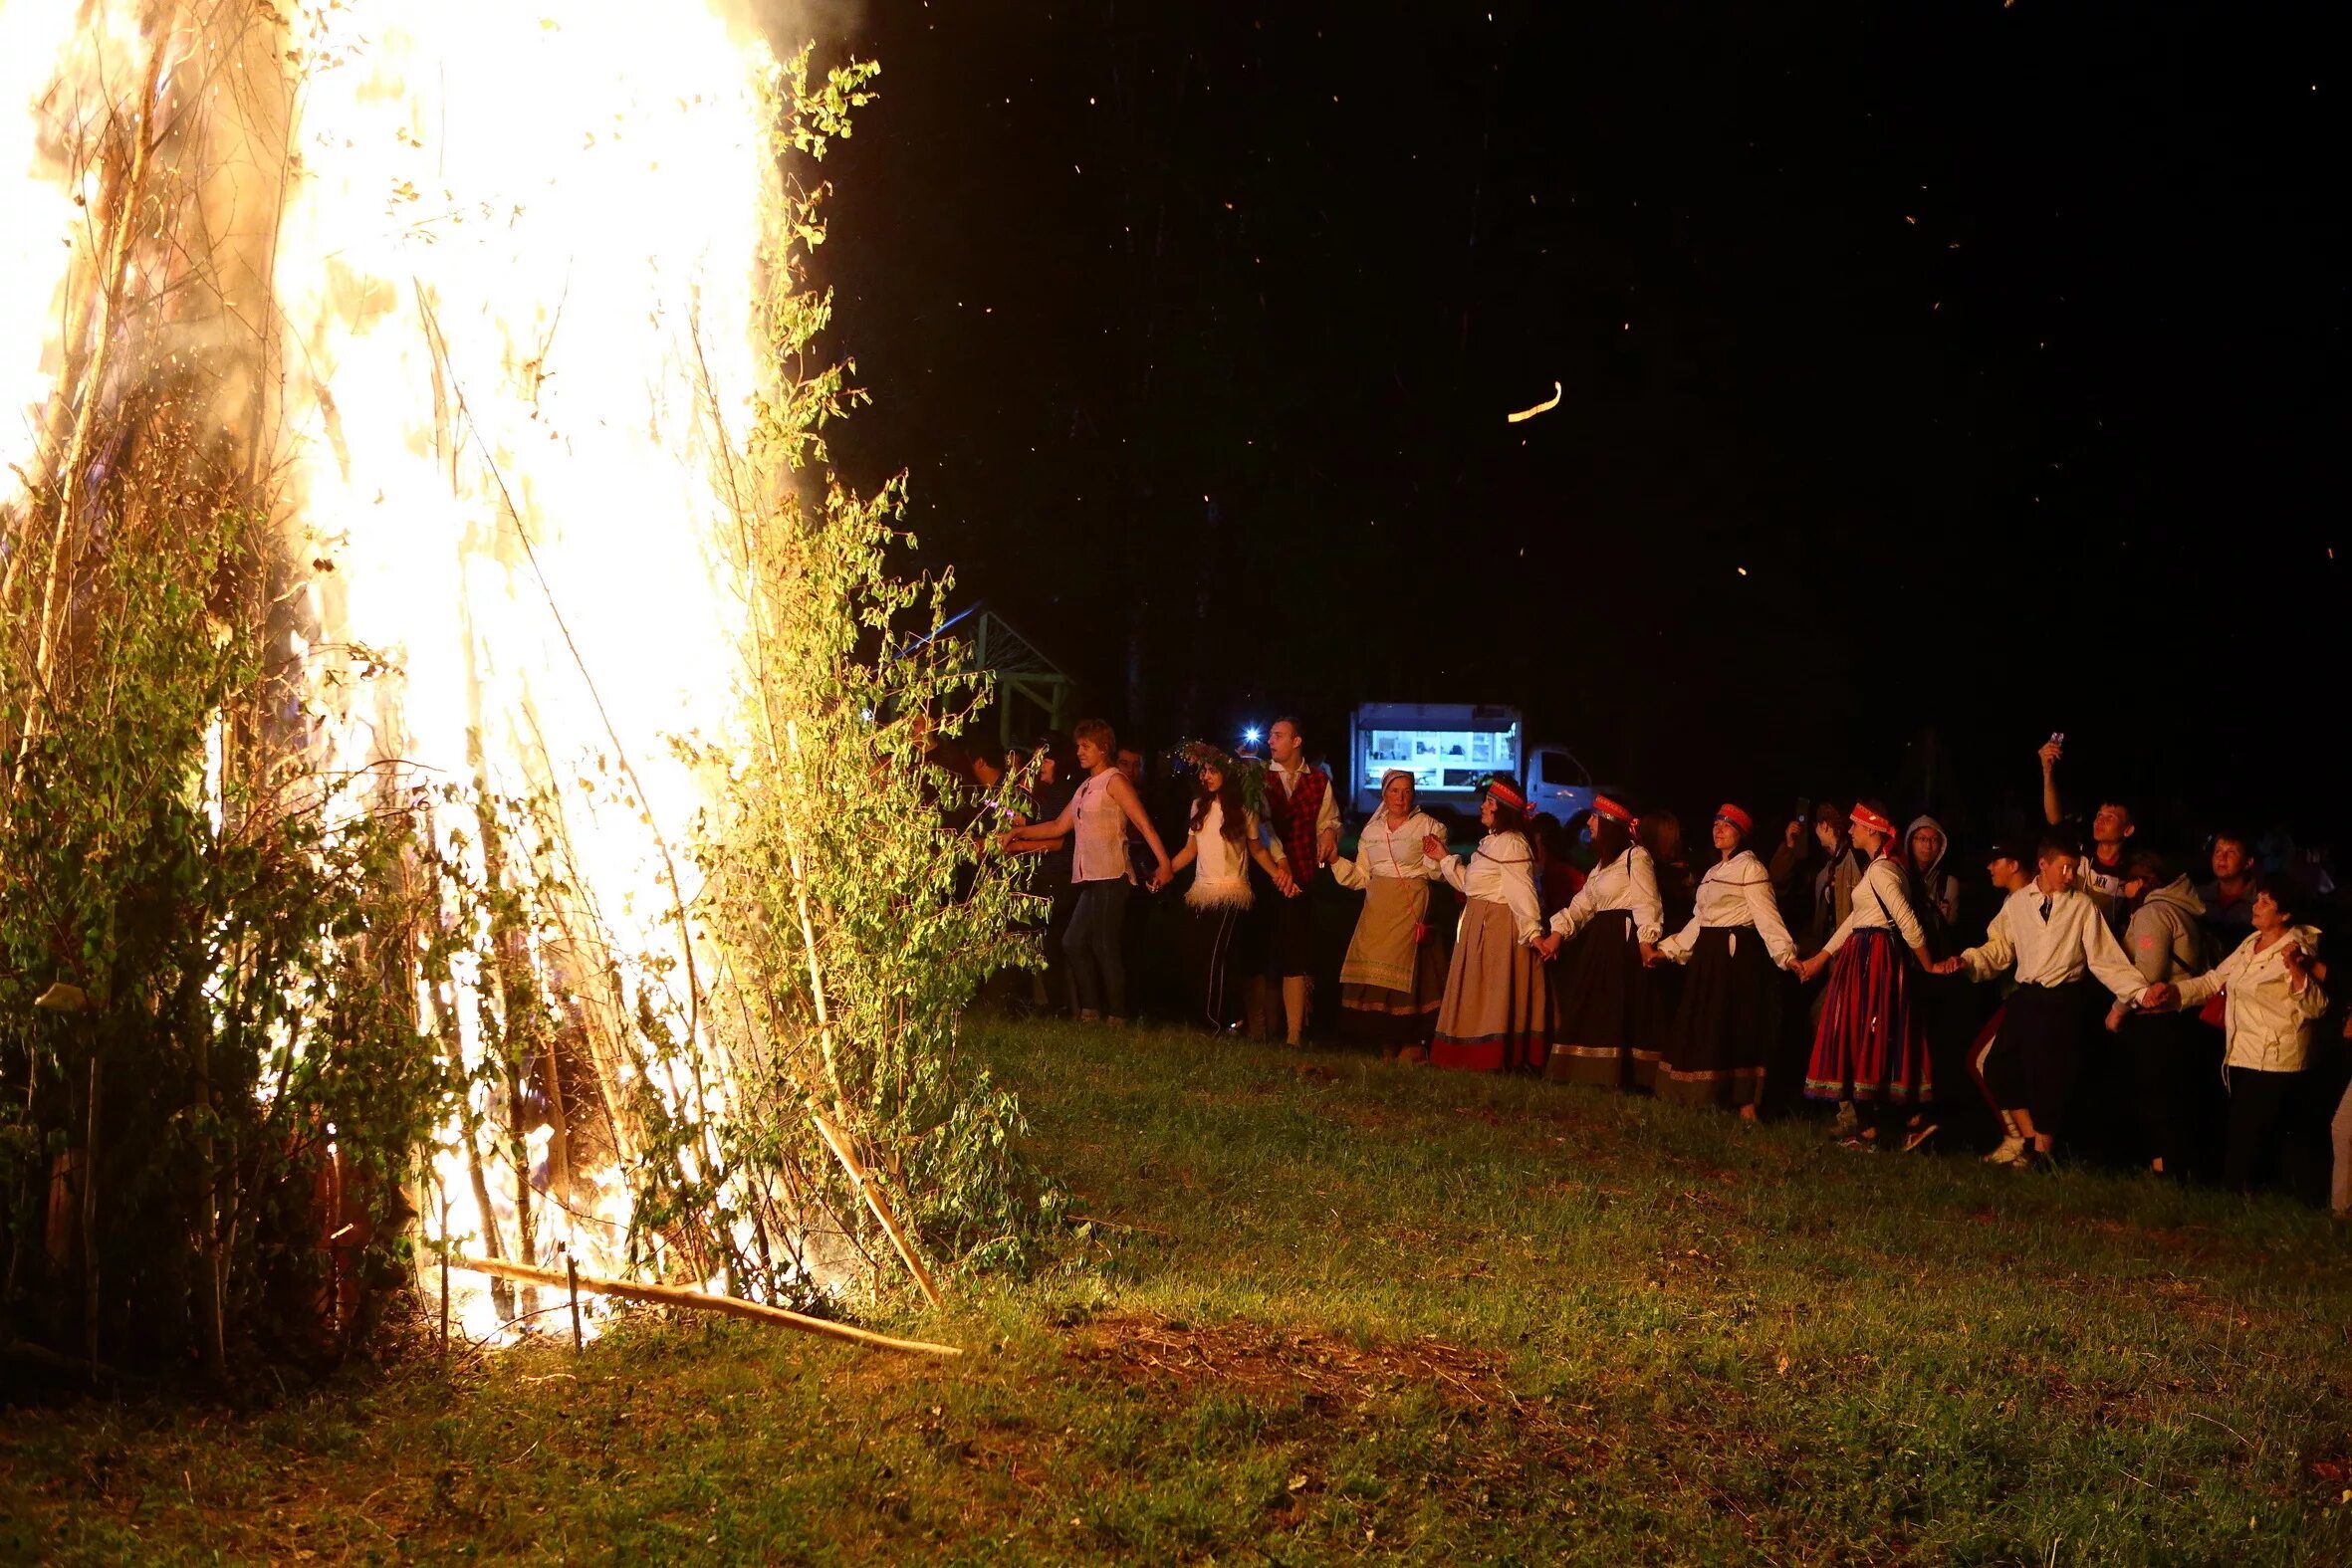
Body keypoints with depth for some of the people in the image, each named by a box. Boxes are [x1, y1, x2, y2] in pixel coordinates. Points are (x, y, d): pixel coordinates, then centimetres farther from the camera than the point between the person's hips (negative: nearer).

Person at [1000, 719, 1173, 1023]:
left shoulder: (1114, 781, -5)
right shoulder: (1085, 788, 20)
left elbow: (1143, 823, -12)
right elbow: (1059, 827, 23)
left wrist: (1163, 863, -20)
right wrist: (1019, 833, 16)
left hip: (1110, 878, -9)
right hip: (1090, 880, 9)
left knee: (1104, 947, -8)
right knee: (1074, 943, 7)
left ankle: (1117, 1017, -3)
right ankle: (1090, 1011, 14)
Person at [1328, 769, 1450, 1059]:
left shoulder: (1427, 827, 2)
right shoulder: (1371, 831, 14)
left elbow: (1437, 872, -2)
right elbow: (1360, 877, 13)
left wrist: (1434, 854, -21)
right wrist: (1335, 860, 1)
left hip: (1410, 909, -4)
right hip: (1376, 911, 4)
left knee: (1403, 971, -10)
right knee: (1374, 976, -2)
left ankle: (1411, 1045, -1)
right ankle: (1387, 1046, 6)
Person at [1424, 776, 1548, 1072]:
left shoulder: (1512, 845, -17)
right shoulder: (1492, 842, 15)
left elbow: (1522, 892, -24)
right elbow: (1469, 885, 19)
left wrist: (1533, 933, -29)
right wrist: (1444, 859, 19)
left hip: (1498, 925, -11)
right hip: (1477, 924, 11)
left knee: (1491, 993, -5)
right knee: (1475, 993, 13)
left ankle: (1490, 1058, -1)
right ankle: (1477, 1055, 17)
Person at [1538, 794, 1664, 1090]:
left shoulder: (1636, 856, -9)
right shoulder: (1604, 861, 20)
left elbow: (1646, 903, -15)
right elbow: (1583, 903, 14)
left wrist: (1646, 942, -26)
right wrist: (1557, 933, 2)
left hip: (1624, 940, -10)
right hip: (1599, 939, 10)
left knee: (1617, 1008, -8)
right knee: (1594, 1008, 10)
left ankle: (1617, 1076, -5)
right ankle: (1595, 1070, 14)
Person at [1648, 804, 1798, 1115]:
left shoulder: (1751, 868, -7)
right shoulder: (1713, 872, 19)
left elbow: (1766, 915, -16)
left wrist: (1785, 953, -26)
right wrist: (1670, 949, 20)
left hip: (1738, 954, -9)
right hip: (1709, 954, 9)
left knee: (1737, 1028, -8)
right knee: (1705, 1028, 8)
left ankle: (1746, 1105, -6)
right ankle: (1710, 1096, 14)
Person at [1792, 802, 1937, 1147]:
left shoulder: (1880, 870, -16)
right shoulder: (1879, 867, 16)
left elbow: (1908, 922, -21)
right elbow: (1855, 919, 20)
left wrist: (1928, 966, -14)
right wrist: (1820, 959, 20)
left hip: (1873, 959, -10)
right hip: (1866, 957, 10)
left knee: (1872, 1039, -4)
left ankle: (1880, 1130, 0)